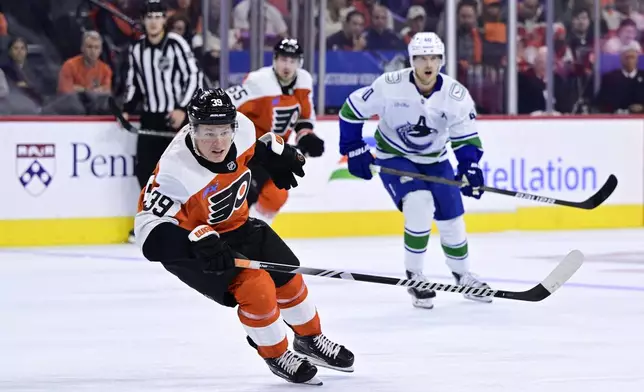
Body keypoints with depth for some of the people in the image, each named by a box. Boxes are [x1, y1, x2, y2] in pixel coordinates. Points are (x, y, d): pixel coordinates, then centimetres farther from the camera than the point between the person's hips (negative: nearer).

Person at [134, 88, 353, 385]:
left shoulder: (241, 127, -20)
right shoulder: (176, 171, -37)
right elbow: (151, 228, -36)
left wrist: (277, 154, 16)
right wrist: (200, 242, -45)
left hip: (236, 226, 7)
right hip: (190, 244, -7)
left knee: (286, 276, 13)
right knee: (255, 285, -21)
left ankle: (310, 339, 41)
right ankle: (276, 355, 5)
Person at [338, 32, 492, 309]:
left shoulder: (456, 95, -17)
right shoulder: (390, 86, -24)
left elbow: (466, 138, -8)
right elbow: (352, 110, -12)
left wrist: (470, 168, -24)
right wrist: (354, 150, -12)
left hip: (434, 160, 3)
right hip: (393, 157, -3)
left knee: (452, 219, 4)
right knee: (419, 204, -27)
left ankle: (463, 276, 31)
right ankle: (414, 276, -11)